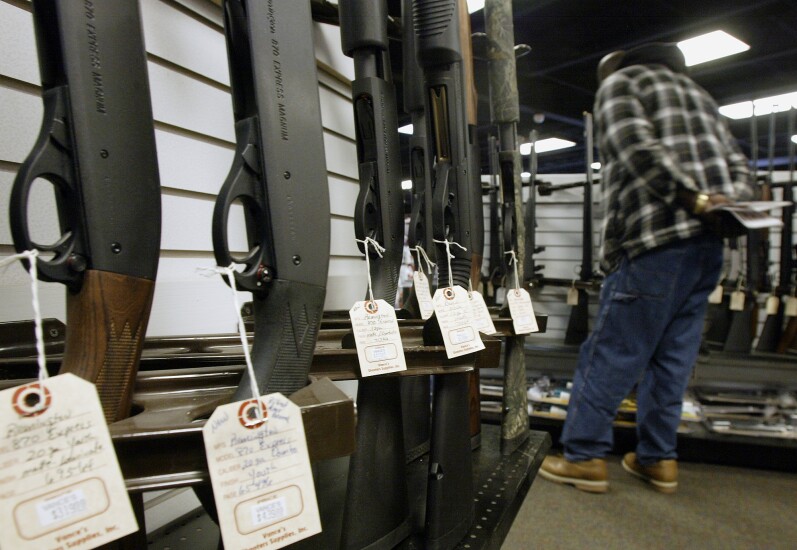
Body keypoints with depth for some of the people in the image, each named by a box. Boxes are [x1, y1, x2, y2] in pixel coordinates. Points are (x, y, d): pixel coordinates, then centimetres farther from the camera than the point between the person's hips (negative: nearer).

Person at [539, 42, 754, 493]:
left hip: (657, 241, -8)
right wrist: (732, 203, 4)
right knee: (673, 356, 12)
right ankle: (658, 458, 20)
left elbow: (639, 151, -15)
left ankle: (585, 456, 5)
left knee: (611, 353, -3)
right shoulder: (697, 93, 29)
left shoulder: (618, 84, 6)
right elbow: (738, 166, 20)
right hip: (709, 242, 8)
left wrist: (693, 197, -16)